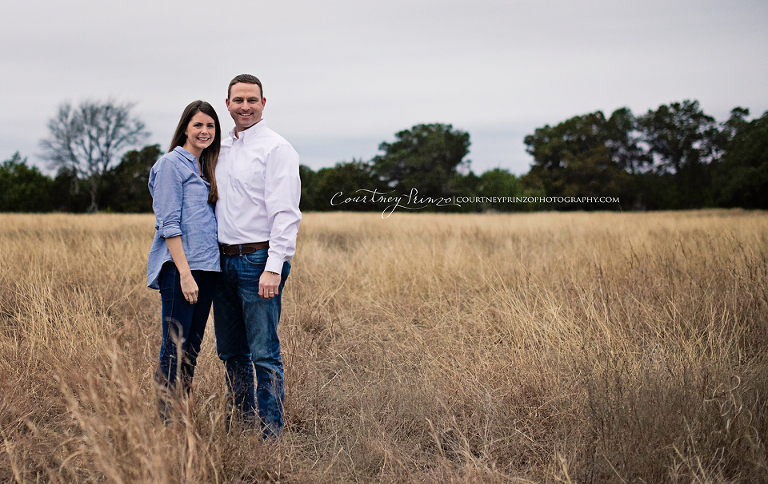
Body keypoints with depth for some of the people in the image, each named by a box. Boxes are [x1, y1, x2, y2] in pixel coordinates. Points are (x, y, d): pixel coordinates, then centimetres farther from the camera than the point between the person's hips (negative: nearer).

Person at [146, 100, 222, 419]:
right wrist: (185, 273, -19)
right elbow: (168, 224, -13)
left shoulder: (205, 168, 18)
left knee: (192, 349, 10)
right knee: (174, 349, -7)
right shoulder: (172, 163, -6)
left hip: (206, 268, 8)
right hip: (179, 268, -8)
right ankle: (164, 421, -2)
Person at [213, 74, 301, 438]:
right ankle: (241, 420, 26)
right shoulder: (221, 149, 15)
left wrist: (273, 268, -20)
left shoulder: (276, 149, -7)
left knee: (264, 353, -6)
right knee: (230, 351, 14)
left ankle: (271, 433, 0)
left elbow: (286, 214, -14)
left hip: (259, 259, -7)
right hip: (224, 259, 7)